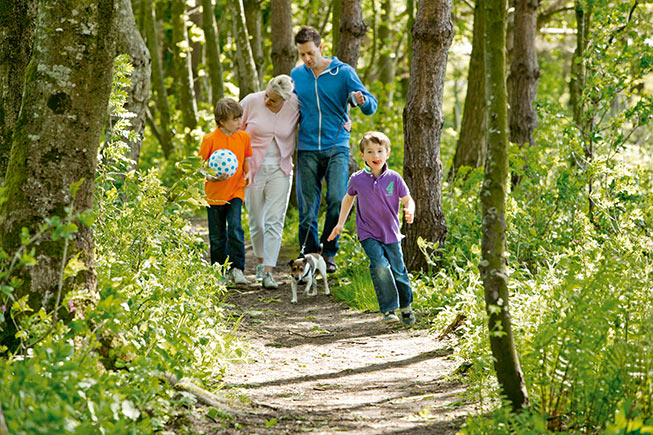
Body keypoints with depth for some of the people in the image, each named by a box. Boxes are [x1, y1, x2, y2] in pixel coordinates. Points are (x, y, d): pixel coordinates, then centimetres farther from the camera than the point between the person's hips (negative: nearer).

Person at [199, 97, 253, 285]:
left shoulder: (244, 137, 1)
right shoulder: (209, 139, -10)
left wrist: (248, 173, -4)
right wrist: (212, 177, -24)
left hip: (235, 191, 1)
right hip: (215, 193, -1)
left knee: (235, 227, -17)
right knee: (217, 236, 7)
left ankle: (237, 269, -12)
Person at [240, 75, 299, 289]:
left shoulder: (295, 106, -9)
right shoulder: (251, 102, -11)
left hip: (280, 170, 0)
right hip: (253, 168, 0)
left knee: (275, 221, -9)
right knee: (256, 220, 8)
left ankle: (268, 272, -11)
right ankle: (261, 261, 31)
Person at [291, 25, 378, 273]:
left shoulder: (343, 72, -1)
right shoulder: (296, 75, 10)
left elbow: (372, 106, -4)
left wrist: (363, 100, -26)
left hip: (336, 147, -3)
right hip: (307, 149, 3)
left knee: (337, 199, -17)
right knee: (307, 207, 0)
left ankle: (329, 251, 0)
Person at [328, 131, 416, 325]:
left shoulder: (394, 178, -7)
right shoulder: (357, 179, -4)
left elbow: (408, 200, -1)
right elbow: (348, 199, 15)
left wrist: (410, 212, -24)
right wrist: (340, 224, 15)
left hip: (391, 234, 1)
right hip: (368, 234, -1)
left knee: (398, 271, 7)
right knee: (380, 266, -22)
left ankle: (406, 305, 34)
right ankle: (388, 309, -10)